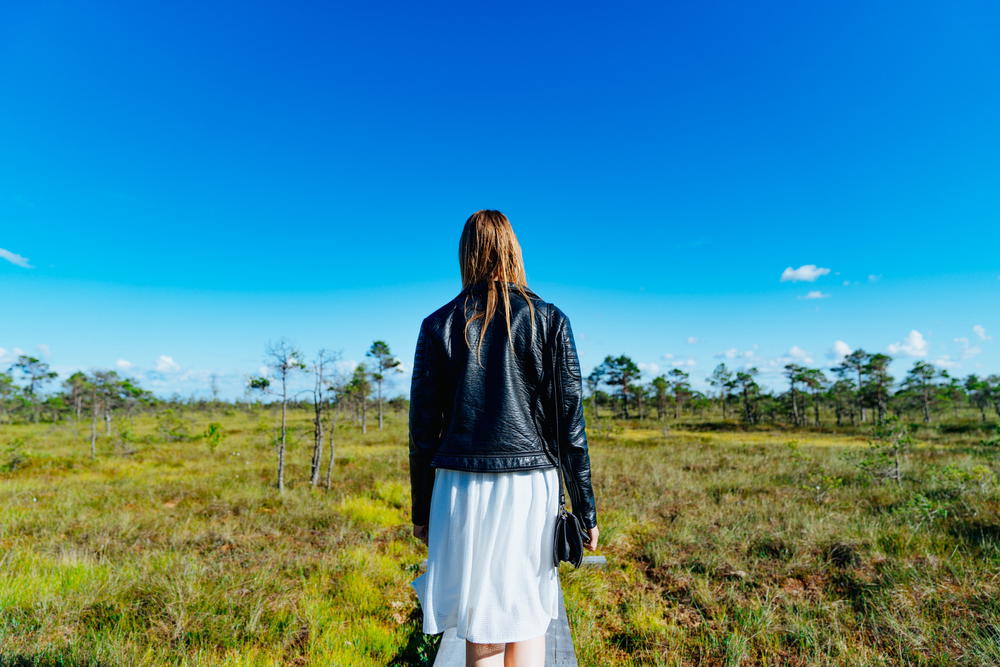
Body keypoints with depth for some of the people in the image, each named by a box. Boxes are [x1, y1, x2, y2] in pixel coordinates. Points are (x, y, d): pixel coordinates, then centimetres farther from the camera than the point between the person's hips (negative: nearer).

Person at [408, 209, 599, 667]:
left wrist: (421, 510, 12)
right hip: (531, 486, 0)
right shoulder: (549, 321, 0)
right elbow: (570, 424, -1)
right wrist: (584, 509, 6)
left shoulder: (438, 325, 2)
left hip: (462, 487, 1)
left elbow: (423, 427, 2)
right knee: (527, 623, 15)